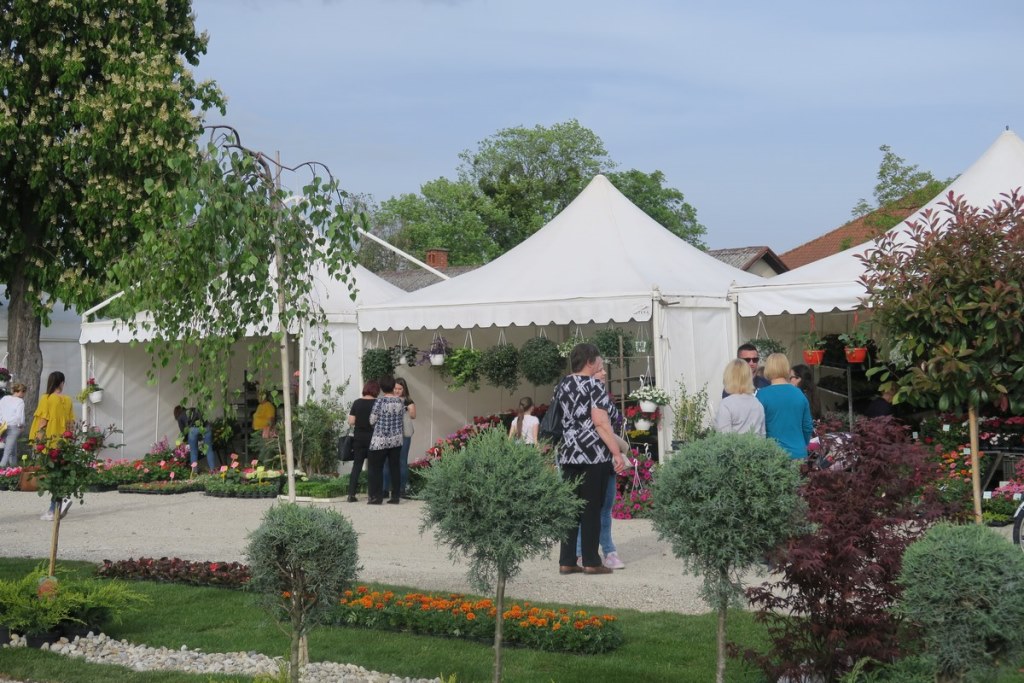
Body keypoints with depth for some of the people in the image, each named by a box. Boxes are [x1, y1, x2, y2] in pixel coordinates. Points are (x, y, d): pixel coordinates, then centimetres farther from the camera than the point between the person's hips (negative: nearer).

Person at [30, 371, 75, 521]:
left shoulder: (46, 399, -7)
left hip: (49, 441, -4)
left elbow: (43, 421, -10)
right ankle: (53, 509, 13)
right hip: (63, 441, 5)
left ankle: (63, 499, -20)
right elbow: (70, 422, 9)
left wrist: (37, 440, -6)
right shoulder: (67, 400, 5)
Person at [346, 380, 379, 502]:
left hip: (358, 437, 2)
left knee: (357, 465, 7)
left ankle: (351, 494, 2)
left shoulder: (357, 402, -1)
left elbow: (351, 421, -2)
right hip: (372, 437, -2)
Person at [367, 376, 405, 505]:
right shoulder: (400, 401, 1)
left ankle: (377, 497, 1)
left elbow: (372, 420, -9)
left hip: (380, 440, -5)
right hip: (396, 440, 5)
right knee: (395, 467, 8)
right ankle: (395, 496, 8)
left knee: (376, 468, 2)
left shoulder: (380, 400, -12)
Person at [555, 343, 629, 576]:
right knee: (592, 509, -1)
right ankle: (591, 561, 2)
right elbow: (600, 422, -15)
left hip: (568, 455, 6)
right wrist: (617, 452, -14)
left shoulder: (561, 386, 13)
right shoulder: (595, 386, -7)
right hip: (593, 455, -6)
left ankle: (566, 561, 9)